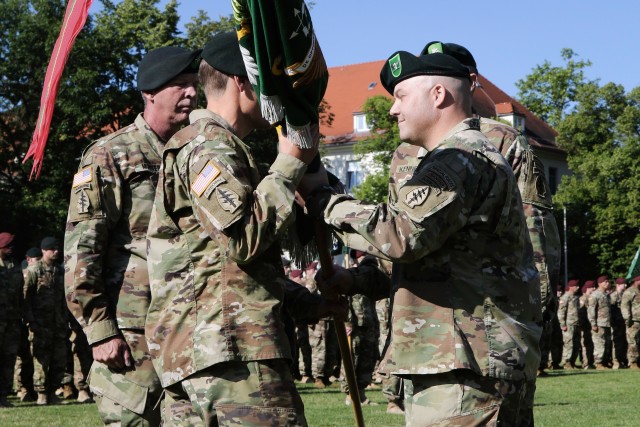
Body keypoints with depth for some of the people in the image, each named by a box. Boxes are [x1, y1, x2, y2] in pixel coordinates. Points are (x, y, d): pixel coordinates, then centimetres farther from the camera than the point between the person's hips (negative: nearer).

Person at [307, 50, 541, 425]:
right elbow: (428, 259, 27)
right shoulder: (470, 159, 24)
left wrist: (321, 199, -14)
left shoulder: (463, 160, -13)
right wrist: (356, 282, 16)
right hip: (448, 362, 11)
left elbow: (399, 234, -26)